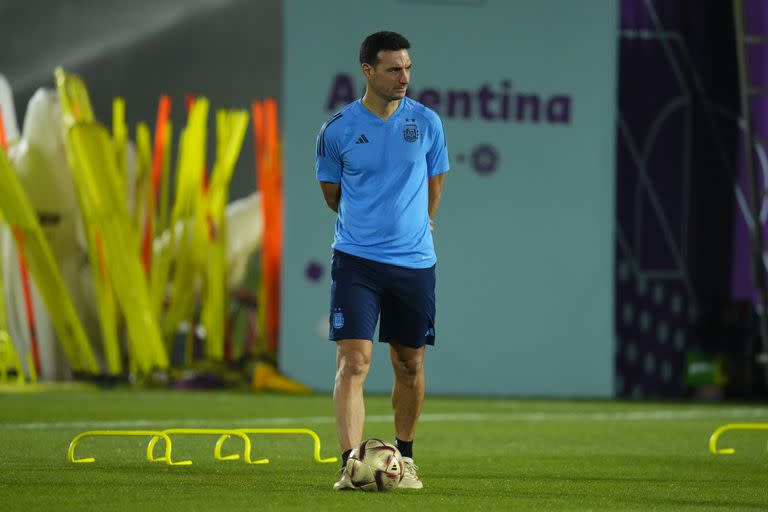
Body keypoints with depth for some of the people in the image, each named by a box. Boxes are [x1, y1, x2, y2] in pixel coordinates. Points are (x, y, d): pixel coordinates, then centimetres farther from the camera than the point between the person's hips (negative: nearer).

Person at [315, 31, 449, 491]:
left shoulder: (427, 123, 2)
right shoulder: (337, 130, -3)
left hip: (414, 261, 2)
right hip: (355, 260, -2)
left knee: (410, 365, 9)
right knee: (354, 361, -14)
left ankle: (404, 458, 26)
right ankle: (352, 465, -19)